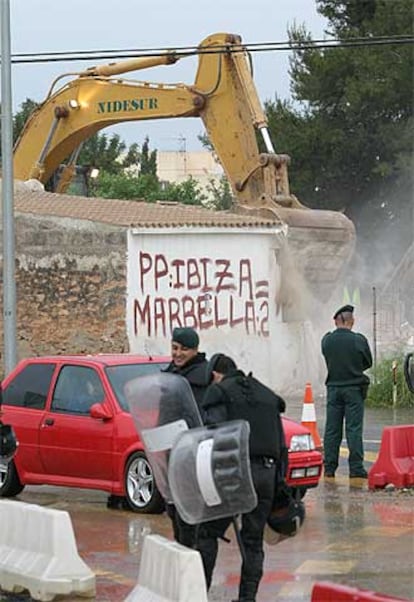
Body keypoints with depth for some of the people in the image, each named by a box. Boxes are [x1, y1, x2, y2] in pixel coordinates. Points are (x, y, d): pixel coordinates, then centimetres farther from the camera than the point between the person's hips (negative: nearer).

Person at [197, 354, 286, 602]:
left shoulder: (219, 391, 3)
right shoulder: (267, 395, 22)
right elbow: (280, 442, 20)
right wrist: (278, 485, 21)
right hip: (266, 472, 5)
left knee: (208, 533, 5)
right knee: (253, 540, 11)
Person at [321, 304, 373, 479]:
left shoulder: (327, 340, -2)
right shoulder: (359, 340, -10)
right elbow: (368, 363, 2)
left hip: (333, 388, 3)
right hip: (354, 388, -3)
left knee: (331, 430, 7)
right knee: (354, 429, -1)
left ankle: (329, 467, 9)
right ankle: (356, 468, -3)